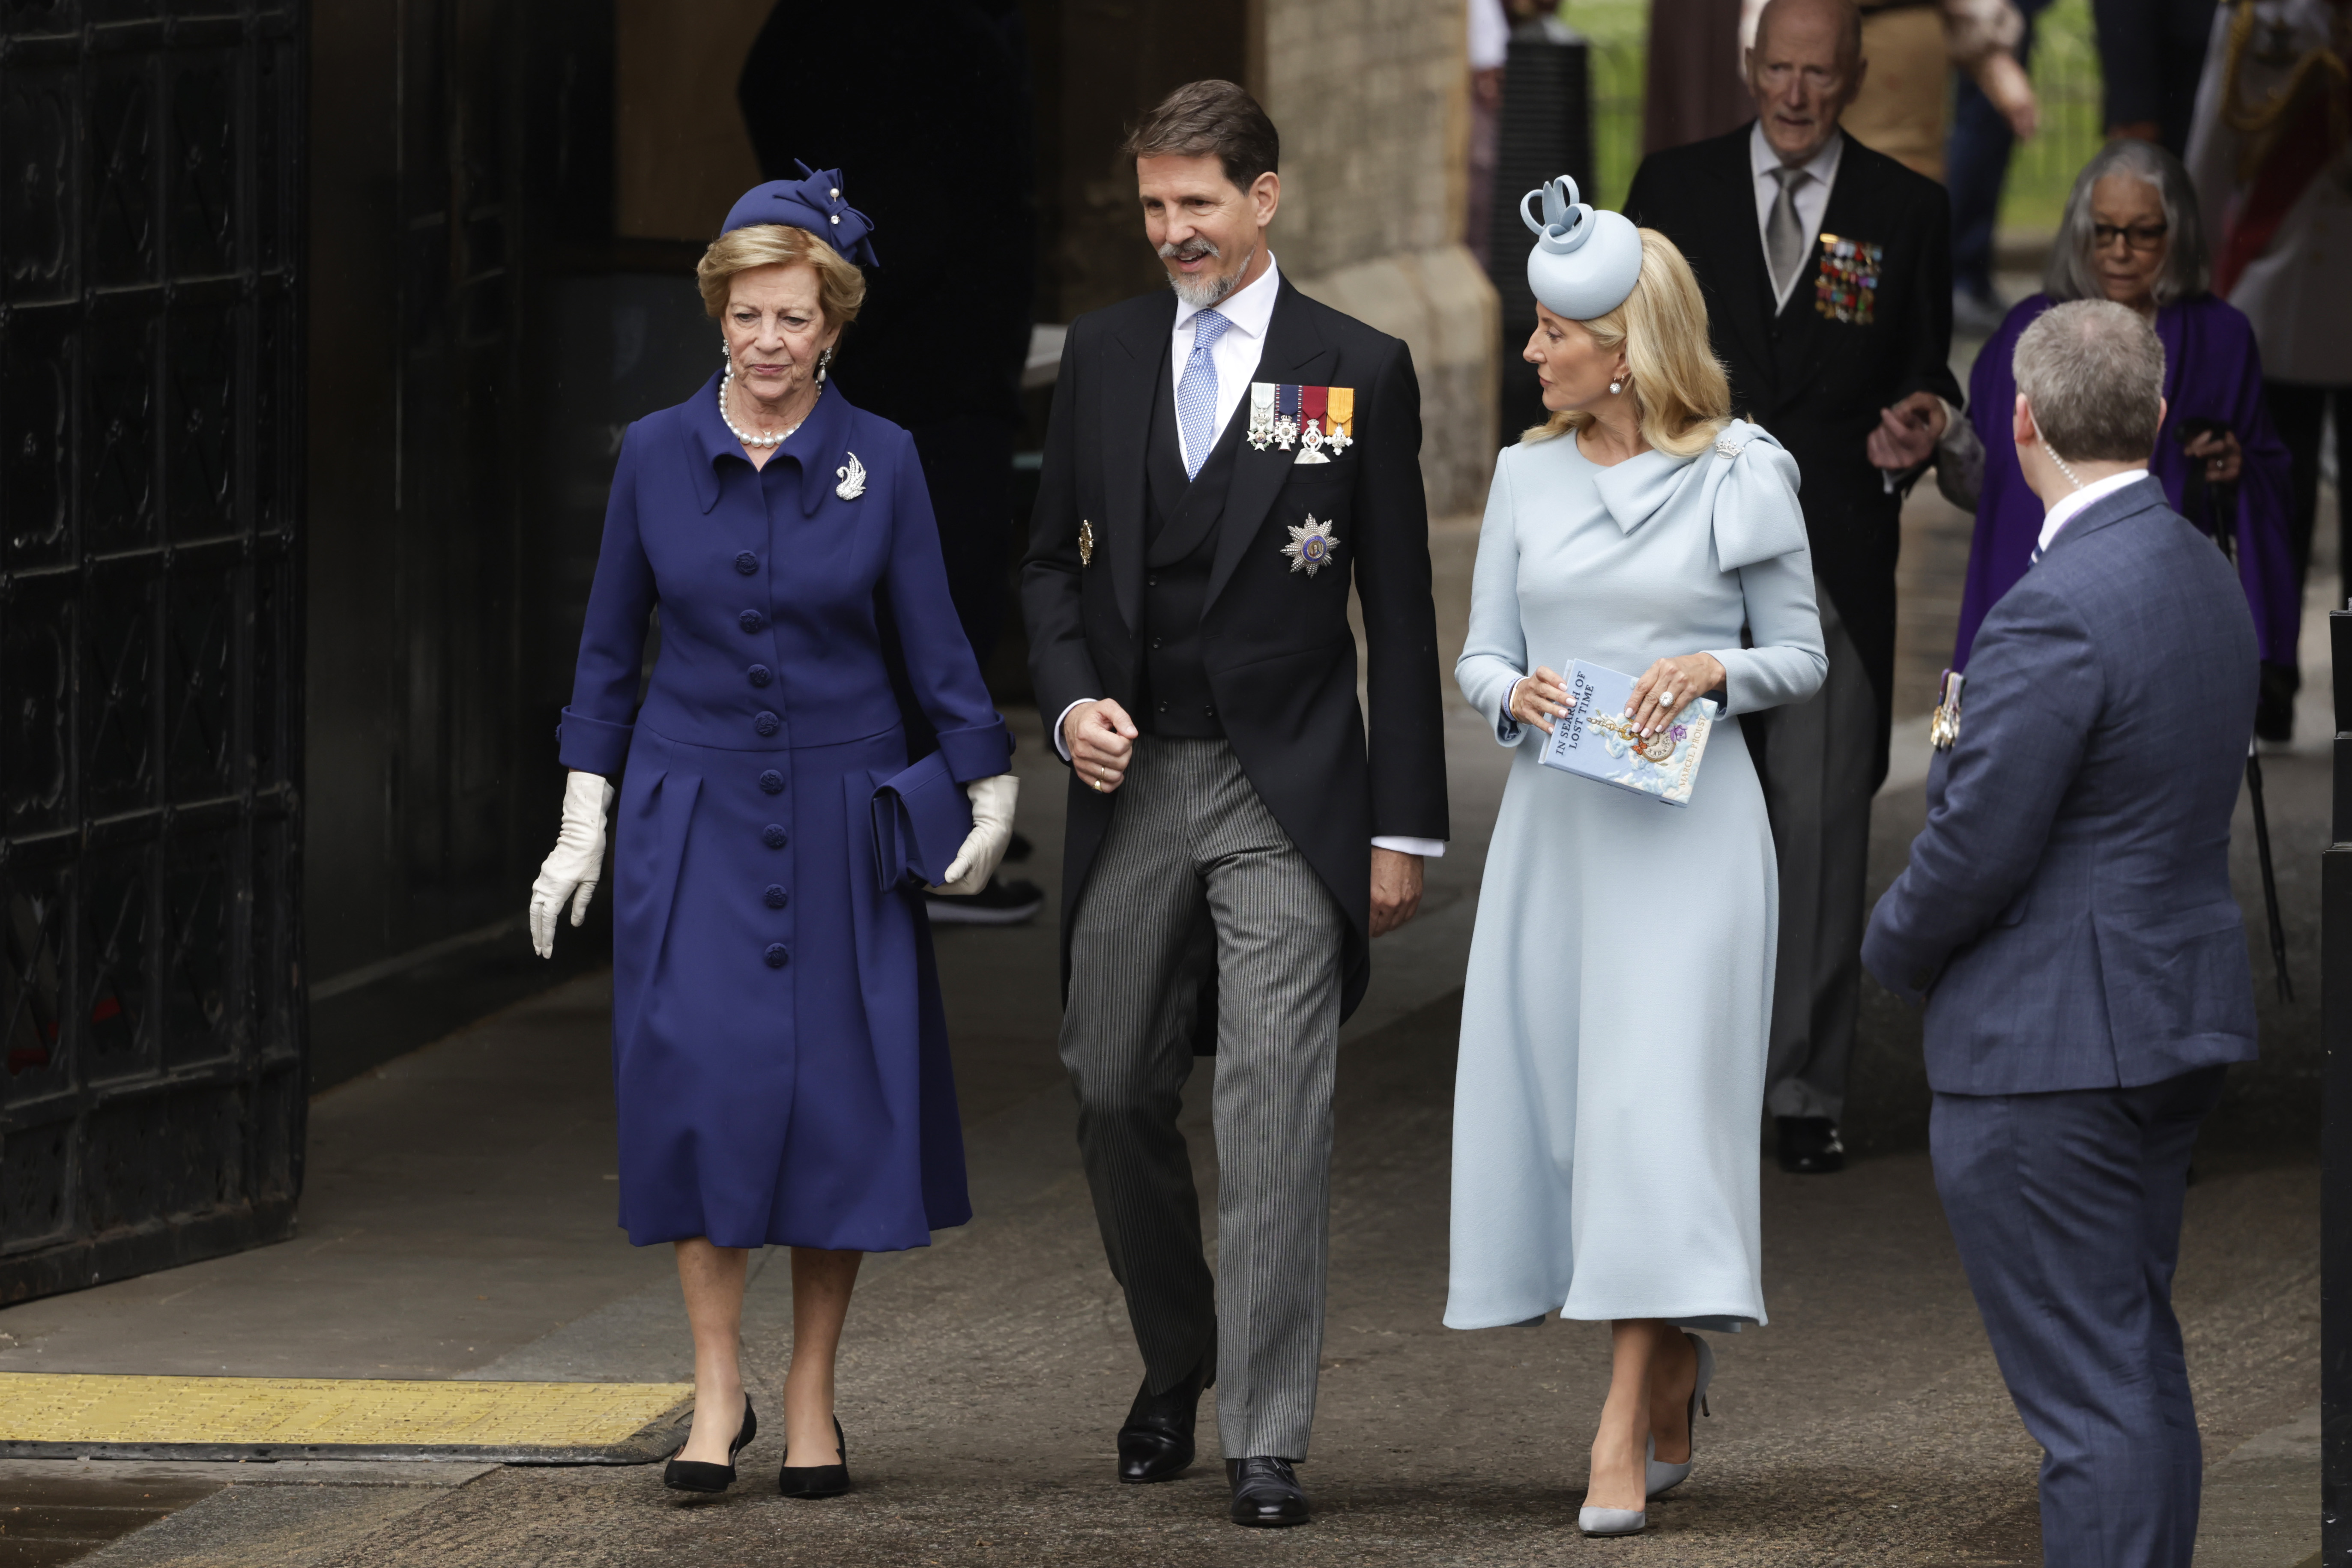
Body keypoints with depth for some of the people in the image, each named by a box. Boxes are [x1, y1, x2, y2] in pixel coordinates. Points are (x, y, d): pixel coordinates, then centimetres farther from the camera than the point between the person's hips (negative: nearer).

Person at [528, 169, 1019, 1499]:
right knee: (701, 1076, -11)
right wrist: (585, 823, 6)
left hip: (840, 812, 0)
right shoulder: (657, 455, 1)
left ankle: (813, 1401, 10)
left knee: (840, 1087, -1)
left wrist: (991, 791, -7)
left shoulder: (880, 461, -1)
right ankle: (718, 1394, -3)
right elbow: (611, 646, 8)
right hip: (692, 809, 0)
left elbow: (934, 642, 2)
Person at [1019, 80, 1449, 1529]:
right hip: (1132, 786, 4)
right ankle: (1176, 1356, 33)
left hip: (1286, 790, -4)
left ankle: (1269, 1439, -7)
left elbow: (1400, 611, 0)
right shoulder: (1104, 355, 8)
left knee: (1278, 1111, -8)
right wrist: (1072, 698, -5)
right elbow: (1055, 559, 15)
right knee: (1117, 1095, 9)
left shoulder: (1359, 372, -1)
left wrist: (1405, 825, -2)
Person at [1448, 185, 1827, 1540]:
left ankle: (1626, 1431, -13)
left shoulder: (1742, 478, -2)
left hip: (1688, 829, -5)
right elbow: (1482, 653, 12)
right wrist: (1513, 692, -10)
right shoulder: (1529, 475, 9)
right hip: (1555, 821, 5)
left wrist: (1717, 669, -16)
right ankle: (1674, 1392, 22)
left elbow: (1804, 655, 4)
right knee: (1554, 1095, 5)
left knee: (1655, 1103, -11)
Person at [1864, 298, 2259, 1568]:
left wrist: (1894, 950, 0)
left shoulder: (2057, 613, -22)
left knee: (2087, 1393, -7)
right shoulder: (2206, 580, 7)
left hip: (2050, 1046, -9)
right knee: (2142, 1367, 17)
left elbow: (1974, 848, -20)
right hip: (2180, 1015, 9)